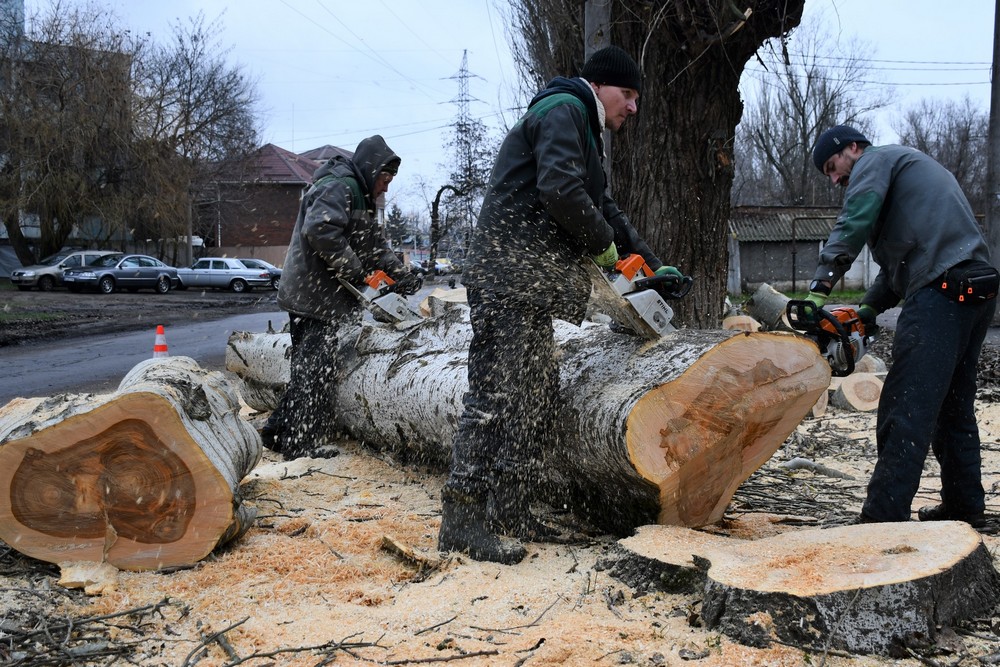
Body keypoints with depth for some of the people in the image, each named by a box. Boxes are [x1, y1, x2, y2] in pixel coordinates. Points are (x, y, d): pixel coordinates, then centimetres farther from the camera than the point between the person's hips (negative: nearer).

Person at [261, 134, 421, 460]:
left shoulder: (359, 197, 21)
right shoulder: (339, 186, -13)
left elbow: (375, 244, 15)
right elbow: (320, 229, -29)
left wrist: (401, 276, 1)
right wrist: (353, 268, -20)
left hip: (315, 296, 11)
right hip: (314, 294, -11)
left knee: (309, 367, 15)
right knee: (315, 368, -6)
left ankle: (280, 430, 22)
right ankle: (301, 442, 0)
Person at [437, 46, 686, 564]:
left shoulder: (584, 134, 28)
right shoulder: (562, 110, -5)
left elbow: (605, 209, 30)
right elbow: (561, 191, -21)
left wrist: (653, 265, 25)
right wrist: (603, 244, -6)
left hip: (532, 288, 11)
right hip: (509, 275, -11)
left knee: (537, 397, 9)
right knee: (496, 393, -11)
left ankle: (509, 513, 13)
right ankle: (462, 520, -8)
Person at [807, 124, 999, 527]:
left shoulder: (875, 161, 6)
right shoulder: (912, 168, 32)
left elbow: (854, 222, -14)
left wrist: (819, 289, -19)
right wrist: (869, 308, 13)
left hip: (941, 293, -10)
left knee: (906, 413, -13)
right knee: (953, 407, 18)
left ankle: (884, 517, -15)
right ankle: (964, 507, 26)